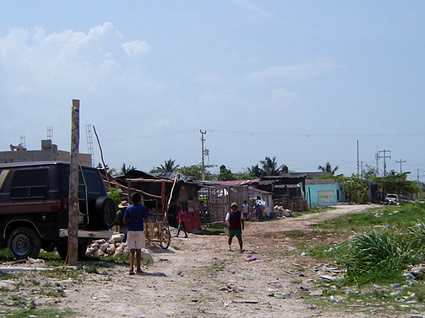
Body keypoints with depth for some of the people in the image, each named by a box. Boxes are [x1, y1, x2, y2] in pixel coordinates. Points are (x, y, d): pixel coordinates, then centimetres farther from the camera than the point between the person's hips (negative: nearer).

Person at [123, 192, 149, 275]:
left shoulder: (128, 208, 2)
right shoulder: (142, 208, -3)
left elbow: (124, 221, 0)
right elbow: (146, 220, -5)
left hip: (131, 230, 1)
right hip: (139, 230, -1)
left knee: (132, 250, 0)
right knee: (138, 250, 7)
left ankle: (131, 268, -12)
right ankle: (138, 268, 13)